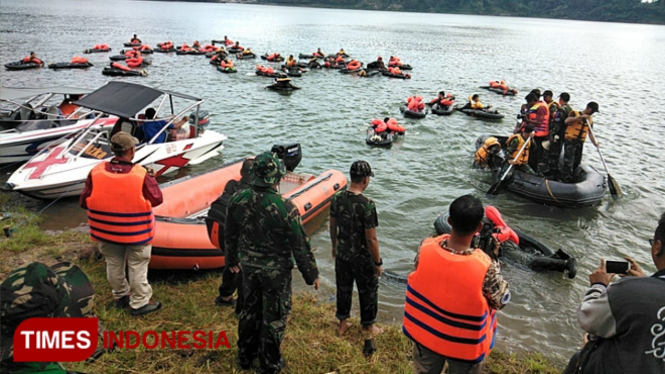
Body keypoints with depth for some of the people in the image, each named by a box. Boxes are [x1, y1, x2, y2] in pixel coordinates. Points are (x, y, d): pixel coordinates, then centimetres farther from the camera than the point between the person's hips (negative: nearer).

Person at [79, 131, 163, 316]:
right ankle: (139, 303, 22)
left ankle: (120, 296, 40)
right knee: (137, 266, 11)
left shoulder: (96, 172, -14)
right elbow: (157, 199, -11)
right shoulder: (142, 175, -23)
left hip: (106, 231, 4)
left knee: (114, 264, 22)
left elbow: (84, 201, -6)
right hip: (136, 232, -4)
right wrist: (150, 179, 3)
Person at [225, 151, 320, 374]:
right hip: (276, 270, -5)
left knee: (250, 309, 23)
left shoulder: (237, 200, -12)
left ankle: (245, 356, 41)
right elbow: (300, 246, -18)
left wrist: (232, 259, 21)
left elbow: (230, 235, 3)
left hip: (249, 266, 5)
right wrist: (311, 275, -4)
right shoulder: (285, 208, -27)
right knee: (274, 316, 14)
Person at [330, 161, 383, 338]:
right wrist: (378, 262, -10)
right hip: (362, 258, -5)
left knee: (343, 288, 21)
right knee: (368, 291, 16)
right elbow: (371, 239, -22)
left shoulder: (337, 198, -9)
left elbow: (332, 226, 4)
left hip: (342, 254, 5)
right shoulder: (367, 205, -27)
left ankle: (342, 323, 38)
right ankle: (368, 326, 33)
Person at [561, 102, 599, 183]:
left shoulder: (590, 119, 13)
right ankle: (567, 179, -6)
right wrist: (580, 116, -27)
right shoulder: (575, 113, -4)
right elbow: (566, 121, -23)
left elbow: (590, 133, 14)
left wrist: (595, 143, 0)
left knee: (576, 162, 9)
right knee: (568, 162, -11)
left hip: (580, 142, 7)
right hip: (570, 141, -7)